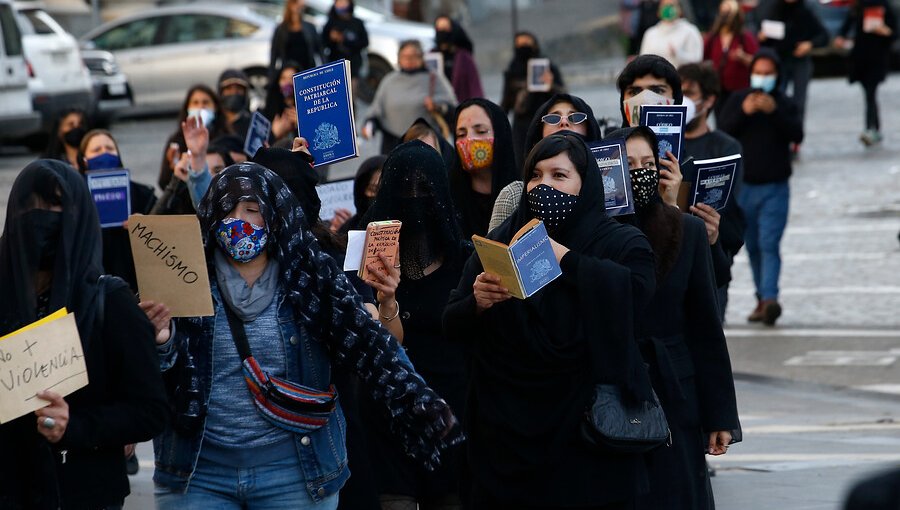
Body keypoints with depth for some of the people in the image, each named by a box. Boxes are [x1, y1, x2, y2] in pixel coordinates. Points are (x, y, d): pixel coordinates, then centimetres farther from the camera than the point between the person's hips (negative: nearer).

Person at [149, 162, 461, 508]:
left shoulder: (311, 278, 0)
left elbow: (368, 345, -8)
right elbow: (161, 377, -3)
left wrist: (420, 408, -23)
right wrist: (161, 343, -26)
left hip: (296, 470, 0)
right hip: (197, 471, 0)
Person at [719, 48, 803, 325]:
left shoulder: (786, 104, 2)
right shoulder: (737, 101, 6)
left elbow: (797, 135, -13)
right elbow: (722, 133, -6)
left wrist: (774, 112, -26)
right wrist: (743, 113, -21)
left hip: (775, 188, -2)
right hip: (743, 186, 2)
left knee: (769, 245, -13)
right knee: (753, 247, 8)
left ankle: (770, 299, -24)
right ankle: (762, 299, 16)